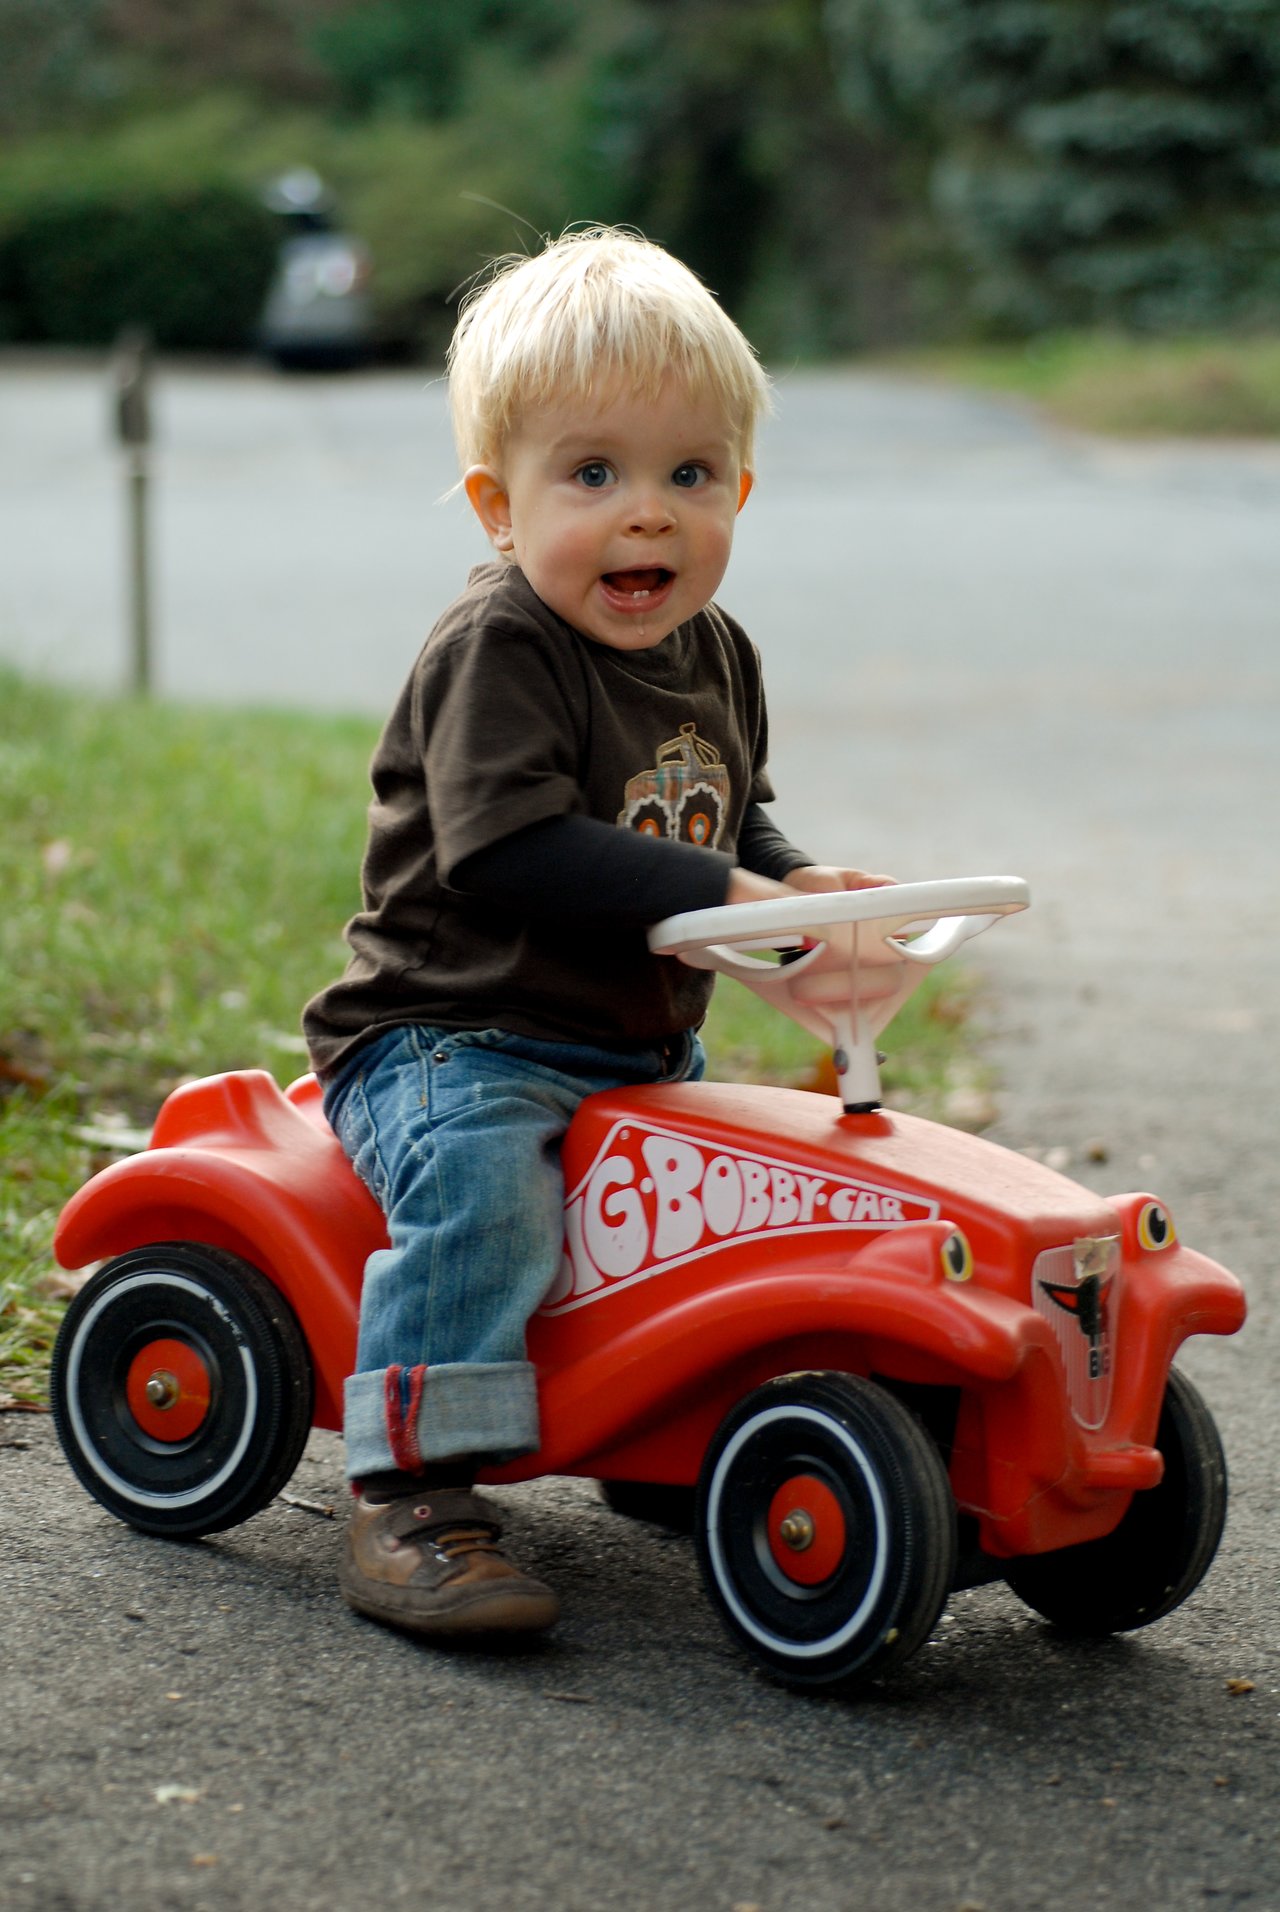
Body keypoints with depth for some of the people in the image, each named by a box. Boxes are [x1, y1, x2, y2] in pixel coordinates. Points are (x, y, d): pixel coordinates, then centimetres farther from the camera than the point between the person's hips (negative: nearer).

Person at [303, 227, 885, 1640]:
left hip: (643, 1051, 8)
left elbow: (728, 823, 22)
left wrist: (801, 886, -1)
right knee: (480, 1177, -34)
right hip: (452, 1038, -8)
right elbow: (507, 855, -31)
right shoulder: (497, 652, -19)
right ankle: (411, 1498, -31)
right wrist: (721, 901, -35)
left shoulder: (713, 657, 8)